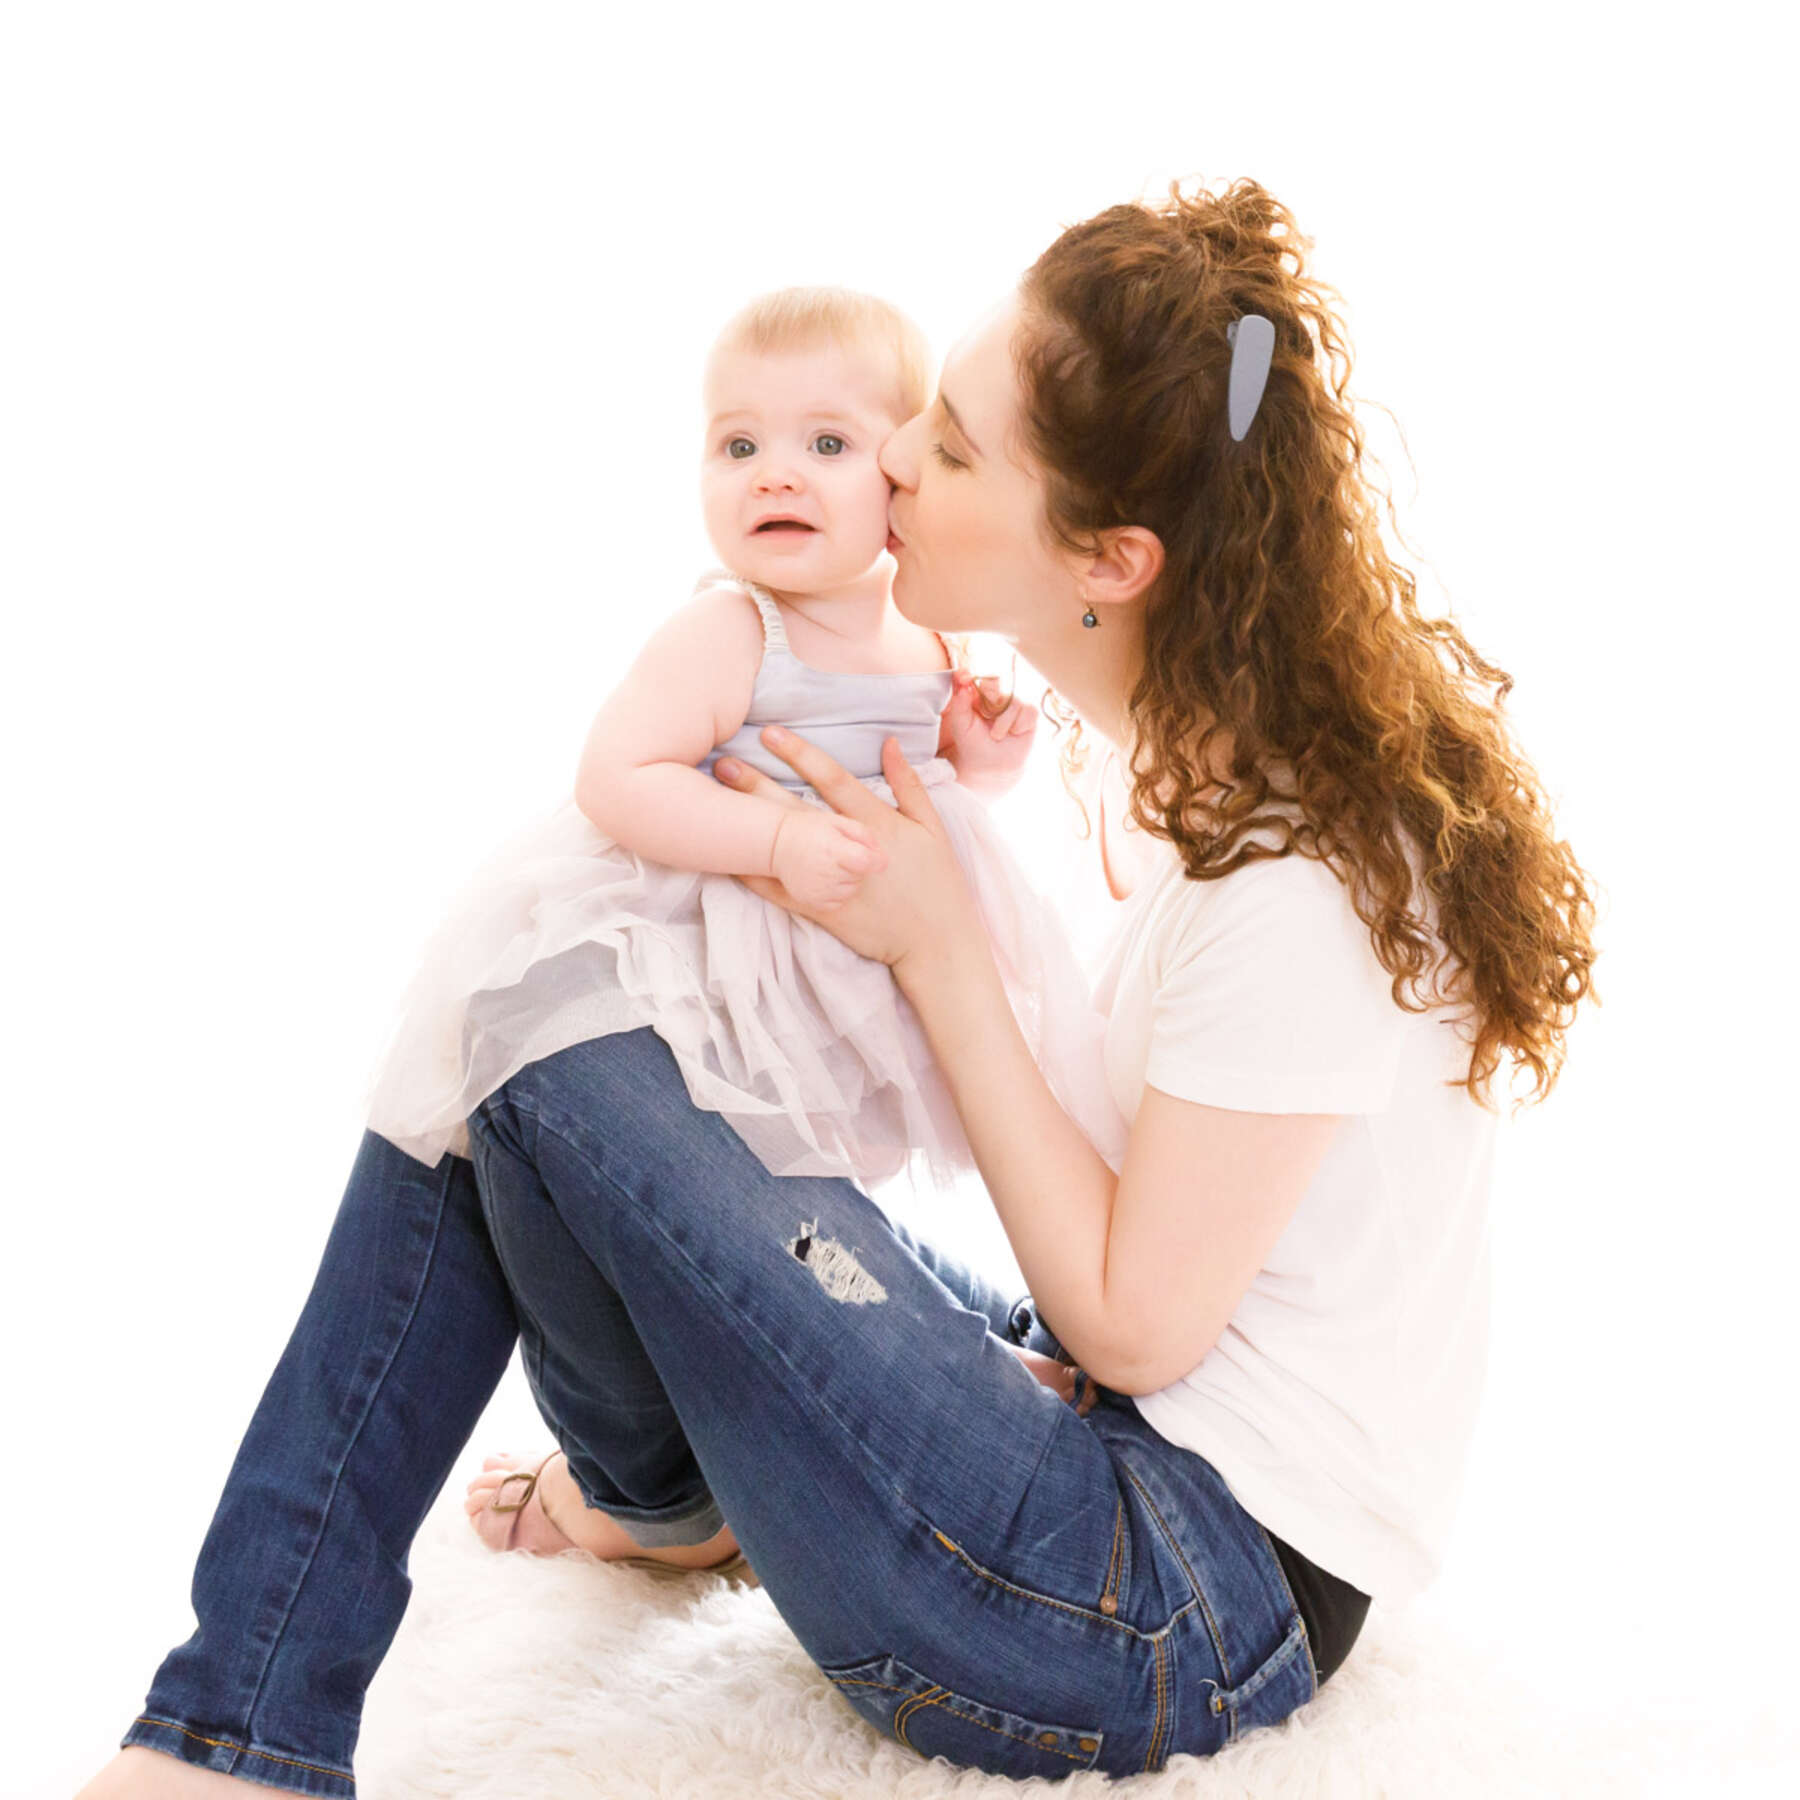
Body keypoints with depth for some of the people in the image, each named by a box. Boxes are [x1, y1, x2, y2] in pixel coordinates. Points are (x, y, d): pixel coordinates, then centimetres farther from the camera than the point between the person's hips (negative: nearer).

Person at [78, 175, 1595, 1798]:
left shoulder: (1299, 872, -25)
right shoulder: (1220, 750, 3)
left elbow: (1137, 1320, -18)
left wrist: (939, 946, -15)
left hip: (1199, 1609, -10)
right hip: (1132, 1434, 10)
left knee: (535, 1061, -17)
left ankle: (665, 1496, 15)